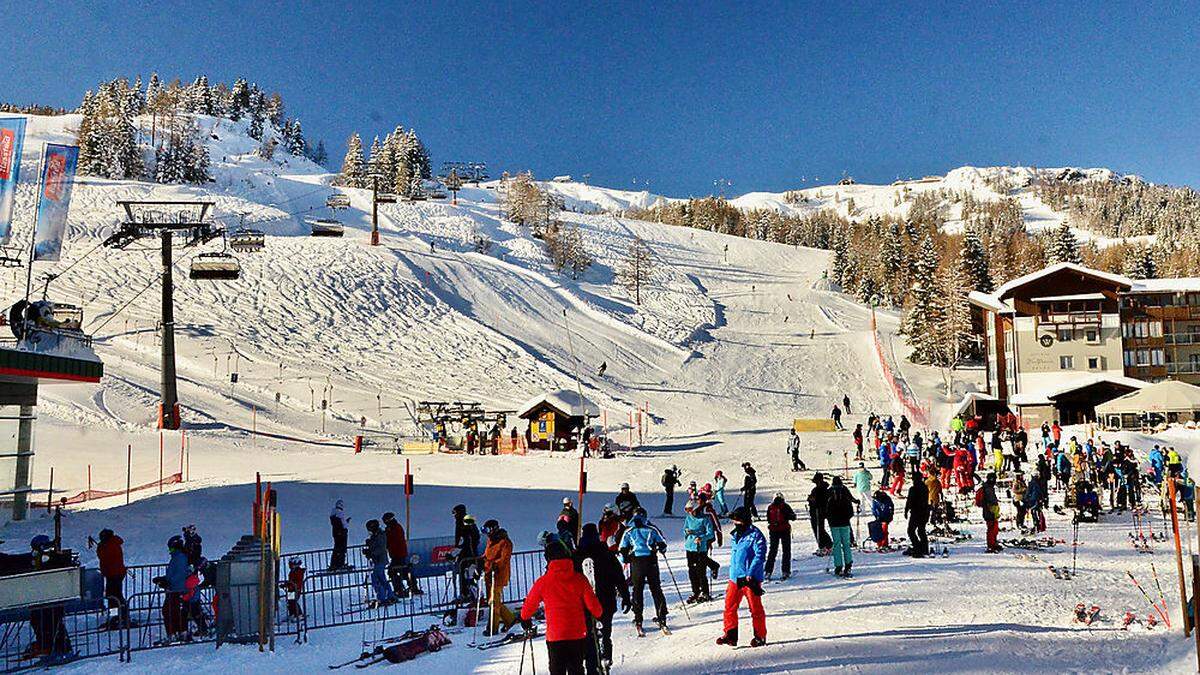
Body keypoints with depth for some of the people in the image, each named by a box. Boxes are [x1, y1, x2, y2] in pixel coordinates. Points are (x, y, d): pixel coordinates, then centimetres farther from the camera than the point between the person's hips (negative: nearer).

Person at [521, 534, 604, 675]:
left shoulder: (543, 581, -7)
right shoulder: (579, 579, -5)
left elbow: (530, 604, 5)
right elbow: (592, 603, -2)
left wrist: (525, 619, 25)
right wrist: (599, 615, 19)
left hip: (555, 637, -2)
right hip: (578, 635, 2)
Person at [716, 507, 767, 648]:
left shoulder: (755, 535, -9)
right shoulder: (736, 535, 16)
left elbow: (760, 556, -16)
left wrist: (750, 574, -22)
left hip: (750, 579, -8)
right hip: (735, 578, 8)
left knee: (755, 608, 0)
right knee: (729, 606, 5)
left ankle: (760, 637, 12)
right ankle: (730, 635, 13)